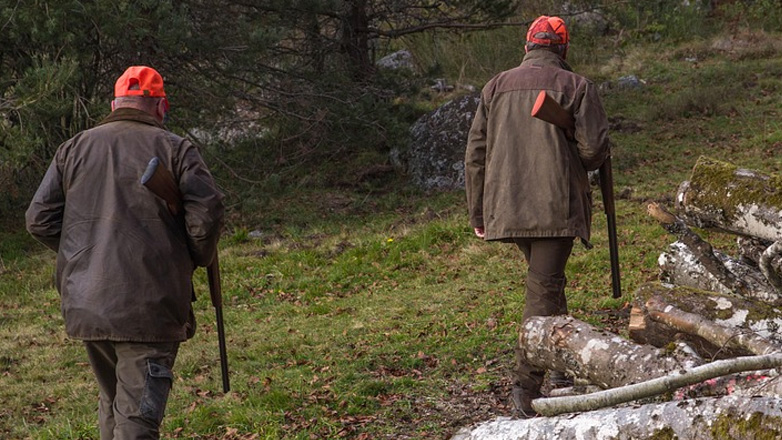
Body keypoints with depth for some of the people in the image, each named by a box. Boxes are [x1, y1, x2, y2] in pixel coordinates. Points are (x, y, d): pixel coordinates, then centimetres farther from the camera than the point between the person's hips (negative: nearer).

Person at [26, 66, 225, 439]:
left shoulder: (74, 148, 11)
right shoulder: (175, 149, -1)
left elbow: (40, 220, 8)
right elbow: (207, 215, -10)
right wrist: (199, 258, 9)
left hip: (85, 306, 4)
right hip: (149, 308, -4)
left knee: (112, 402, 22)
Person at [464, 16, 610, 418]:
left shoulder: (496, 87, 11)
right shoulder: (576, 86, 0)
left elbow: (475, 155, 10)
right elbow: (595, 148, -8)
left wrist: (478, 214, 16)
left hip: (506, 206, 5)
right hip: (556, 205, -5)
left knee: (547, 279, 24)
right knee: (543, 288, -6)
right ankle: (527, 385, -15)